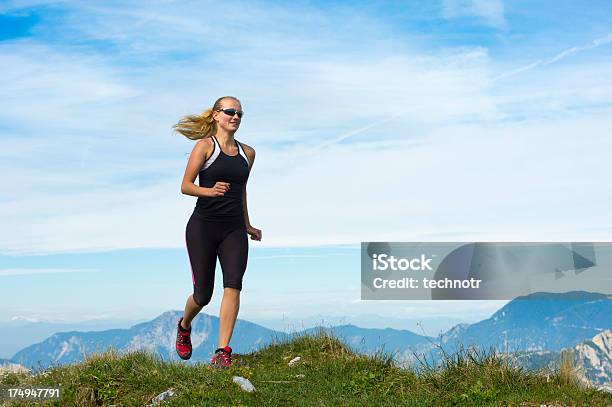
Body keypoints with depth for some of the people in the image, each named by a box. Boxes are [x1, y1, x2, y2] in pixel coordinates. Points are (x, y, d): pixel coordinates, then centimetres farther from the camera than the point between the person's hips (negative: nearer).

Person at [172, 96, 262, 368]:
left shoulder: (248, 153, 11)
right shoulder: (205, 146, -4)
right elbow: (185, 186, -7)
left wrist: (247, 225, 28)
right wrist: (210, 191, -26)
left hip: (234, 229, 4)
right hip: (203, 226, -3)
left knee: (233, 285, -16)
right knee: (203, 295, 3)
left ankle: (222, 353, -13)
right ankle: (184, 327, 38)